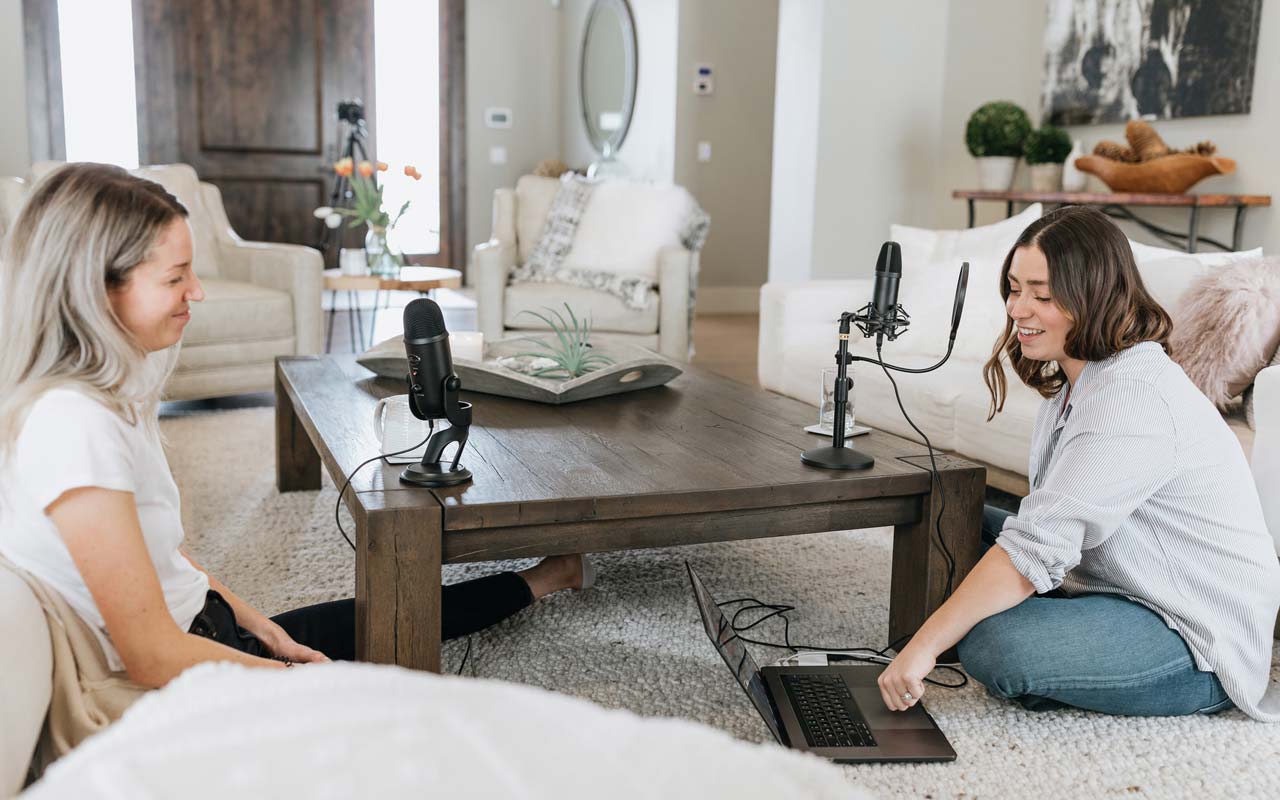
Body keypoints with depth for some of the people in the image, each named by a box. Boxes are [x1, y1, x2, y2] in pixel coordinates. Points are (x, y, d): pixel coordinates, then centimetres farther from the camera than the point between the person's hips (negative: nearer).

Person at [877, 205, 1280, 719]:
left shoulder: (1135, 398, -26)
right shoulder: (1075, 377, 6)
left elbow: (1037, 547, -31)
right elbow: (1051, 524, 6)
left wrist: (924, 645, -29)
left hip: (1199, 642, -9)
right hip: (1119, 585, 9)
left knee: (994, 647, -29)